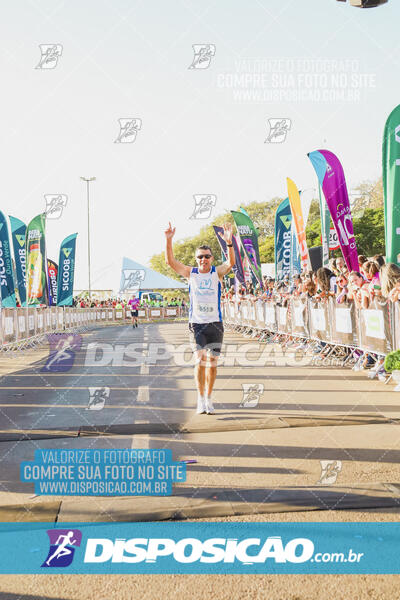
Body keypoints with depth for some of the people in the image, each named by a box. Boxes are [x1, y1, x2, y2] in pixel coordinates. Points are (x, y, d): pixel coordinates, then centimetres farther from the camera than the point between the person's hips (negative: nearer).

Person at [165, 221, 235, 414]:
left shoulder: (217, 272, 2)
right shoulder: (190, 273, 4)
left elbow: (231, 262, -17)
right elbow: (170, 261, -6)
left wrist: (229, 243, -35)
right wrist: (168, 240, -21)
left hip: (215, 323, 1)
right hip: (196, 324, -1)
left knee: (213, 361, 4)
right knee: (200, 359, -12)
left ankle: (209, 398, 18)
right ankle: (200, 399, -5)